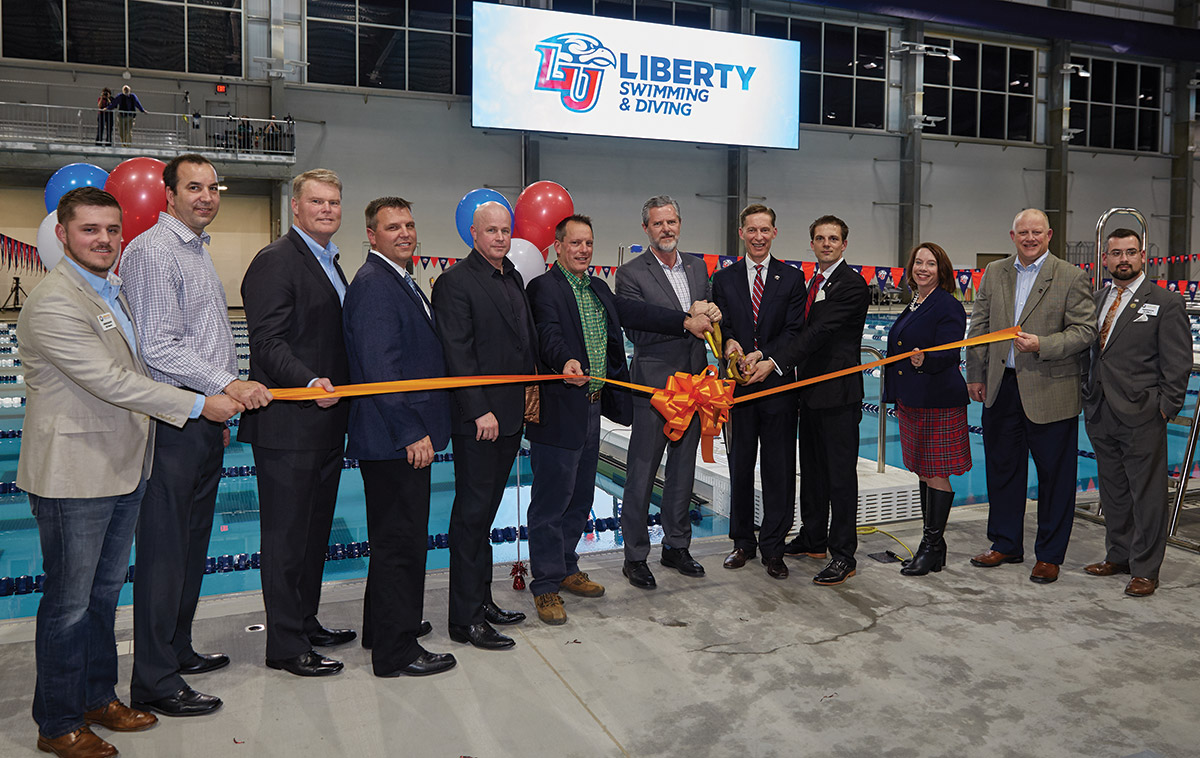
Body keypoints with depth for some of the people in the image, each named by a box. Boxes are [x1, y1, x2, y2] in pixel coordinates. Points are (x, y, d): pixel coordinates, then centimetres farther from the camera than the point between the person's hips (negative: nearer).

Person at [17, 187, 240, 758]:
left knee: (105, 591, 19)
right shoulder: (53, 303, -18)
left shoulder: (115, 291, 13)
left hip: (123, 468, 9)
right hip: (74, 475, -9)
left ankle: (99, 697, 34)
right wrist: (200, 404, -20)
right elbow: (110, 382, -23)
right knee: (70, 600, 4)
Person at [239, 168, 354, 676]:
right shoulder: (275, 262, -11)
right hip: (288, 425, -9)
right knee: (286, 535, 1)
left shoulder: (330, 262, 18)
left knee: (314, 530, 18)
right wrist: (310, 383, -32)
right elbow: (267, 344, -19)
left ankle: (306, 622, 32)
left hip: (325, 422, 9)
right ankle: (285, 645, 12)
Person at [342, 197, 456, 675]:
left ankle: (384, 627, 35)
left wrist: (418, 428, 19)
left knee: (395, 537, 20)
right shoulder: (373, 284, -16)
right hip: (394, 439, -11)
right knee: (401, 541, -2)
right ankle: (396, 650, 11)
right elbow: (380, 368, -23)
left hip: (405, 437, 11)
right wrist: (412, 433, -22)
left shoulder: (400, 280, 16)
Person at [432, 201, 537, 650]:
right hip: (476, 418, -8)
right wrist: (480, 410, -19)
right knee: (472, 512, -2)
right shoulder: (455, 282, -10)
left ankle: (482, 600, 25)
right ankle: (465, 618, 7)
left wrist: (532, 391, 12)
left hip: (510, 415, 8)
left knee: (485, 509, 15)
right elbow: (457, 354, -15)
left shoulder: (513, 278, 16)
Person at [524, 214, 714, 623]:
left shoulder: (598, 289, 17)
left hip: (592, 408, 9)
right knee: (551, 500, 0)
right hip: (559, 411, -8)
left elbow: (633, 312, 10)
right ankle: (545, 586, 10)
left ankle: (566, 569, 32)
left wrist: (685, 320, 1)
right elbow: (548, 333, -25)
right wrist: (566, 362, -44)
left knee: (579, 497, 18)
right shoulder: (544, 287, -10)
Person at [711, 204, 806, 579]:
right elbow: (720, 324, 2)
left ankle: (773, 547, 13)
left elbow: (794, 330, -4)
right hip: (738, 384, 1)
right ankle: (743, 541, 23)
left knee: (779, 467, 2)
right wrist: (729, 343, -21)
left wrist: (768, 359, -20)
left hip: (778, 383, -1)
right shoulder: (724, 279, 8)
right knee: (740, 466, 10)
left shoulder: (792, 278, 5)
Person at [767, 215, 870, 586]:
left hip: (839, 393, -9)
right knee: (812, 469, 17)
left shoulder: (852, 285, -12)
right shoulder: (813, 283, 16)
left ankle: (844, 556, 4)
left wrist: (775, 362, -30)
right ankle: (812, 539, 30)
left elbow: (821, 331, -23)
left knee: (841, 473, -3)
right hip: (811, 391, 9)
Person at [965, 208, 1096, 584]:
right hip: (1001, 387, 4)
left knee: (1054, 474, 5)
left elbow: (1084, 331, -7)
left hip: (1050, 391, -4)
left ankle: (1049, 555, 18)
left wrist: (1042, 345, -22)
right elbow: (979, 326, 11)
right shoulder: (994, 273, 8)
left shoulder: (1071, 278, -4)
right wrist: (975, 375, 8)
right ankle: (1005, 544, 28)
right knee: (1002, 468, 13)